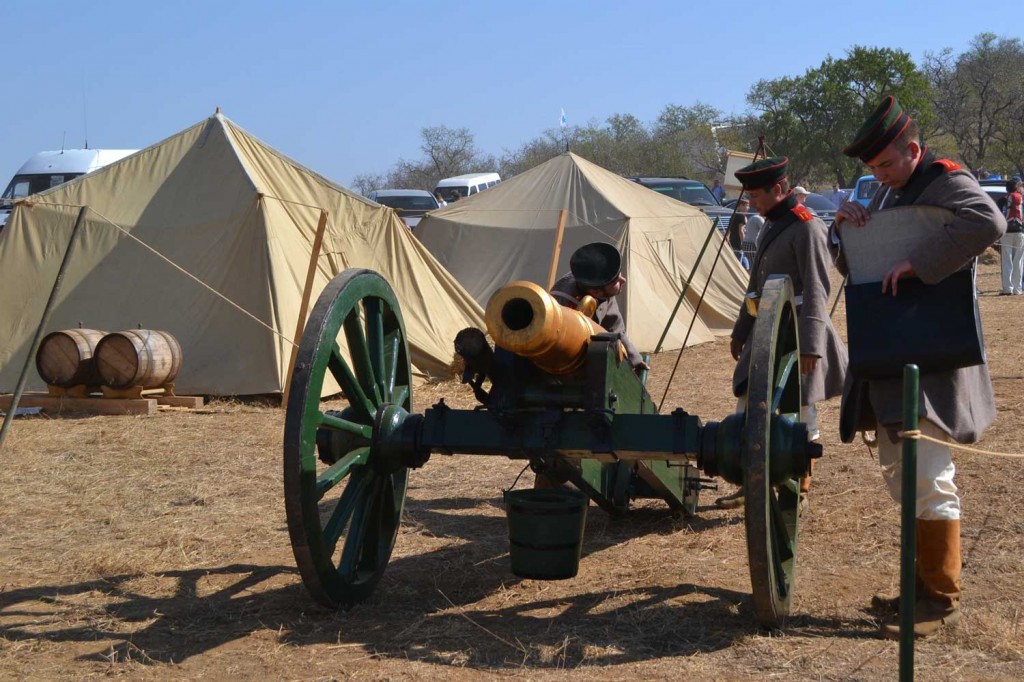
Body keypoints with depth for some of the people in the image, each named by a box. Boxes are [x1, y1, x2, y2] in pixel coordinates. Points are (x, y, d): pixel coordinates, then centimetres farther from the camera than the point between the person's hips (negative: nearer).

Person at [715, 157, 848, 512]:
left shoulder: (807, 228, -14)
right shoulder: (770, 226, 14)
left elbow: (817, 290, -19)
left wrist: (811, 345, -25)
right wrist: (741, 331, 23)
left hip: (796, 334, -9)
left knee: (800, 415, 1)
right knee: (748, 408, 9)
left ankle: (801, 492, 12)